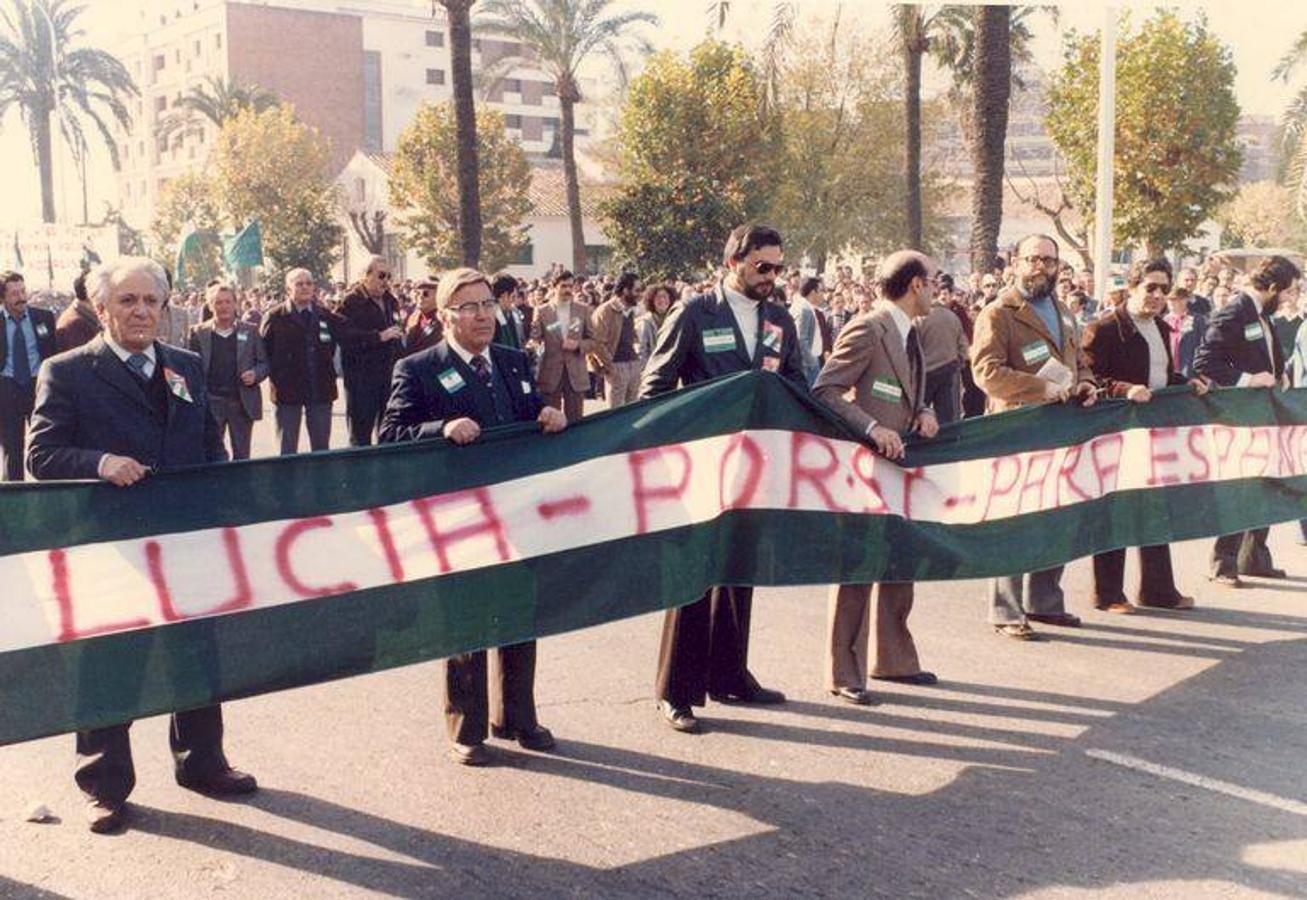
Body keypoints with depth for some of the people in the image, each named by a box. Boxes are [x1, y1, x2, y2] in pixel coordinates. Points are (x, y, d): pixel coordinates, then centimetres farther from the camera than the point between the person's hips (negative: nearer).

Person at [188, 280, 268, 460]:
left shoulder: (250, 331, 6)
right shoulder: (199, 333, 4)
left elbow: (264, 362, 9)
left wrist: (255, 374, -13)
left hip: (242, 403, 1)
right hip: (210, 403, 0)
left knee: (242, 455, 8)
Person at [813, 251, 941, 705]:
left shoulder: (912, 334, 13)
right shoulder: (867, 330, -16)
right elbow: (824, 390, -20)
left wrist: (925, 412, -1)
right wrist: (872, 427, -29)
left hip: (901, 464, 9)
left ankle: (892, 659, 30)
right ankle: (844, 674, 8)